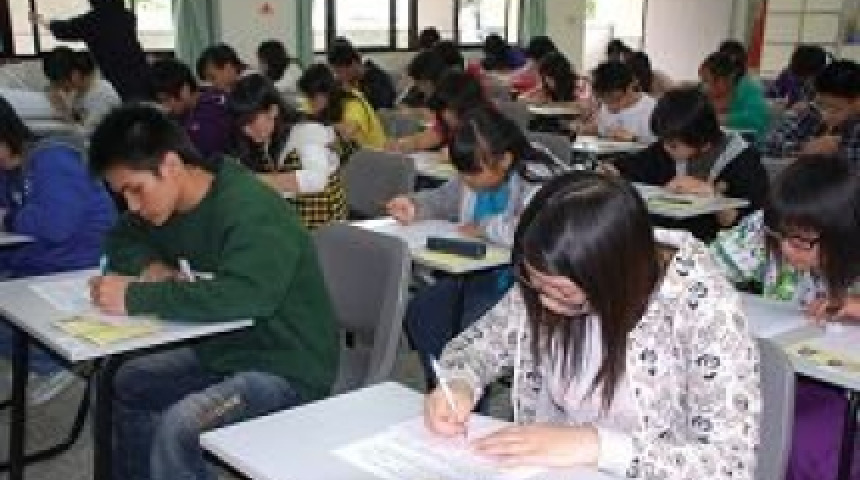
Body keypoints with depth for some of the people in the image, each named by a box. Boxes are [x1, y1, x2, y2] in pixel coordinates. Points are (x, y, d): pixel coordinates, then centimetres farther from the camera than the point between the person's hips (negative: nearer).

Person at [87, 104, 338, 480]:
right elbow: (123, 241, 18)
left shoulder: (252, 212, -25)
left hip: (287, 368, -9)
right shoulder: (172, 202, 3)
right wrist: (151, 267, -6)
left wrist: (137, 297, -32)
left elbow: (241, 296, -39)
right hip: (226, 350, 9)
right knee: (129, 384, 17)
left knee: (178, 428, -29)